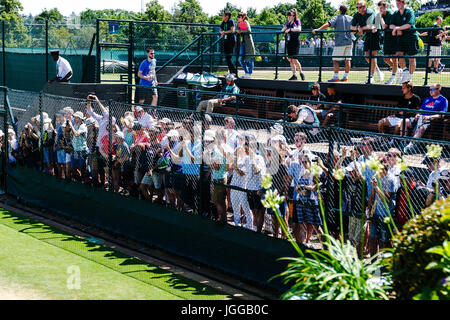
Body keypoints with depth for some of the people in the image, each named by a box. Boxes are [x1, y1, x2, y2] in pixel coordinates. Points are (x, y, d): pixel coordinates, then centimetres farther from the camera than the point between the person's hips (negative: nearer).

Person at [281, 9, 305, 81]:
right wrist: (284, 28, -6)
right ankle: (294, 75, 7)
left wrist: (290, 29, -22)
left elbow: (299, 29, -22)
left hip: (295, 43, -7)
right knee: (290, 60, 3)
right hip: (289, 43, 7)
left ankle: (301, 73, 9)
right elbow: (282, 30, 14)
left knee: (294, 60, -12)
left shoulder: (297, 21, -4)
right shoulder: (289, 23, 15)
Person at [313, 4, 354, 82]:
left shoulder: (337, 18, -3)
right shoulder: (350, 18, 11)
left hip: (340, 42, -5)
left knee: (335, 60, -2)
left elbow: (328, 24, -16)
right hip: (349, 41, 5)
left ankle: (336, 76, -8)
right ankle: (346, 76, 6)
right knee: (347, 60, 5)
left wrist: (318, 29, -21)